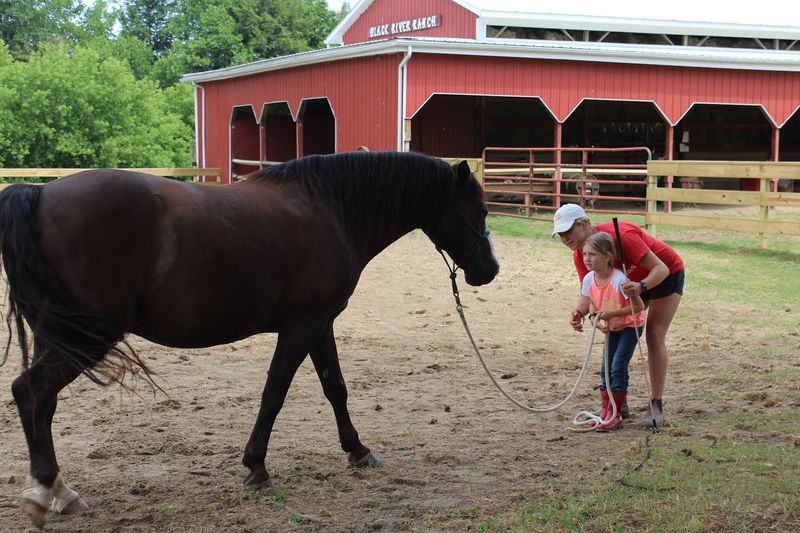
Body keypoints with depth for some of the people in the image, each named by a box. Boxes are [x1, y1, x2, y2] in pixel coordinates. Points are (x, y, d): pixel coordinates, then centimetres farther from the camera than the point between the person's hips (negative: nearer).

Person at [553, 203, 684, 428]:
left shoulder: (621, 235, -36)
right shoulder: (580, 254, -14)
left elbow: (661, 268, -36)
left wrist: (641, 286, -56)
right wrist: (580, 312, -36)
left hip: (666, 273, -7)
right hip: (634, 281, 7)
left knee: (654, 335, -15)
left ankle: (656, 406, -11)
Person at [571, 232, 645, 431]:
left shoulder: (619, 280, -34)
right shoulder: (589, 279, -13)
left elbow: (639, 306, -30)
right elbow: (585, 304, -2)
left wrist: (611, 313, -34)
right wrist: (576, 316, -24)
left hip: (631, 325, -7)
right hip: (611, 327, 7)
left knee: (618, 366, -11)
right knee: (606, 368, 7)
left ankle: (615, 415, -2)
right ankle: (605, 412, 17)